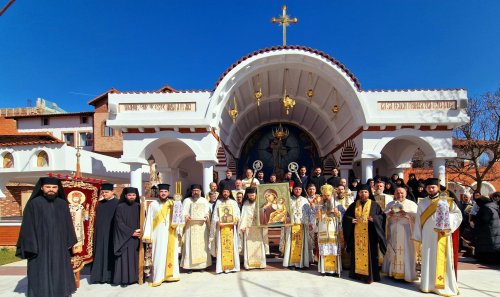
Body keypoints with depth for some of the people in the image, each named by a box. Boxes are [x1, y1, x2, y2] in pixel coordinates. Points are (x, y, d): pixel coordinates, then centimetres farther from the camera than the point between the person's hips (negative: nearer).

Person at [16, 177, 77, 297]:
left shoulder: (63, 204, 6)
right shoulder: (33, 204, -6)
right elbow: (28, 226, -8)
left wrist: (69, 242, 5)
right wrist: (31, 246, -13)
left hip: (59, 245, 4)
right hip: (41, 246, -4)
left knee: (60, 272, 13)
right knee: (41, 273, 2)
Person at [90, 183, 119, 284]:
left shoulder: (117, 203, -7)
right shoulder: (100, 204, 9)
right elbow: (97, 220, 14)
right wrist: (96, 232, 8)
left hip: (112, 233, -5)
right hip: (101, 233, 5)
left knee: (111, 254, 0)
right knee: (100, 254, 8)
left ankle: (111, 276, 9)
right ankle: (100, 276, 16)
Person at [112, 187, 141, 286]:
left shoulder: (139, 207, 5)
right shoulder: (120, 207, -5)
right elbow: (119, 223, -9)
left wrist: (140, 231, -11)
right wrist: (131, 232, -14)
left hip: (137, 237, 3)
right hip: (124, 237, -3)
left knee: (135, 257, 5)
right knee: (124, 258, -2)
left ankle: (135, 277, 12)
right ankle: (124, 279, 4)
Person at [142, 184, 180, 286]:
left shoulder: (173, 204, 7)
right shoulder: (153, 204, 3)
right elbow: (148, 220, 0)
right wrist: (147, 235, -7)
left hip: (170, 234, 2)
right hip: (158, 234, -2)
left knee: (170, 254, 5)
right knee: (158, 255, -1)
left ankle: (170, 274, 15)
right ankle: (157, 277, 6)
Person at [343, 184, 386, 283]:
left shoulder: (374, 205, 1)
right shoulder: (354, 205, 8)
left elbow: (382, 216, -1)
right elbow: (346, 216, 11)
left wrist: (374, 219, -19)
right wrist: (351, 220, -10)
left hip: (369, 234, -3)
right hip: (356, 234, 3)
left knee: (369, 254, -2)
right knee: (357, 253, 8)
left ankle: (370, 275, 5)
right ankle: (357, 273, 17)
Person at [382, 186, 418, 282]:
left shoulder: (411, 204, 7)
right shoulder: (390, 204, 15)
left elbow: (417, 215, -5)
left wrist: (406, 214, -19)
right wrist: (389, 214, -12)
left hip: (406, 232, -3)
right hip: (393, 232, 3)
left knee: (406, 252, -4)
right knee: (392, 251, 3)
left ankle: (406, 274, 1)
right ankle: (393, 271, 10)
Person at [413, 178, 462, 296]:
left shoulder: (447, 201, 2)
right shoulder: (422, 203, 10)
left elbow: (458, 214, -3)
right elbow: (418, 220, 10)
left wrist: (447, 217, -20)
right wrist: (418, 237, 5)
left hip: (442, 236, -2)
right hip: (427, 236, 3)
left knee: (442, 260, 0)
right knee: (428, 259, 6)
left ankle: (444, 285, 7)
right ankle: (428, 284, 14)